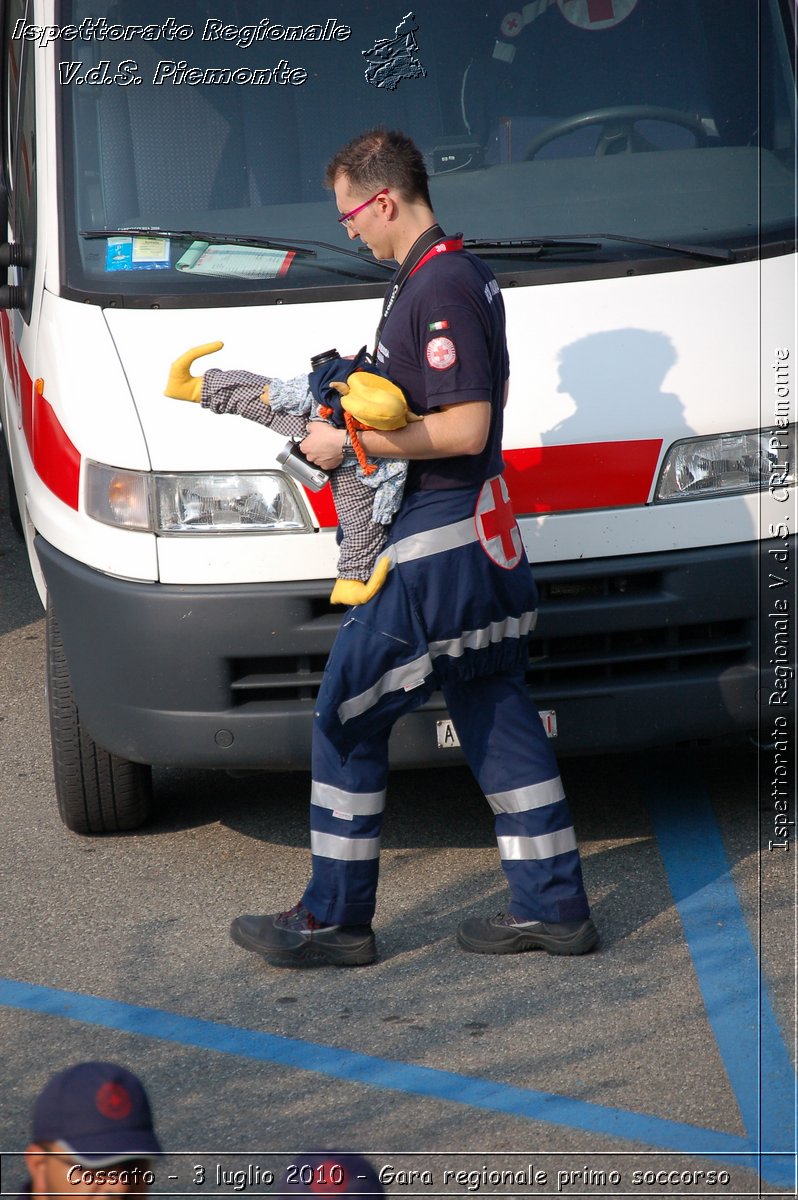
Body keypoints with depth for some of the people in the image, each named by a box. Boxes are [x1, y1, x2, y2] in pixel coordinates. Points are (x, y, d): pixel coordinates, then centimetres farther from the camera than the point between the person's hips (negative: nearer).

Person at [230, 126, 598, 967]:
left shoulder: (440, 288, -19)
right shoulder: (462, 275, 13)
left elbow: (465, 429, -23)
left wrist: (348, 443, -17)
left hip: (433, 548, -10)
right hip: (478, 543, 10)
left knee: (347, 717, -1)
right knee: (496, 717, 12)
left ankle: (334, 920, 6)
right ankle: (553, 906, 16)